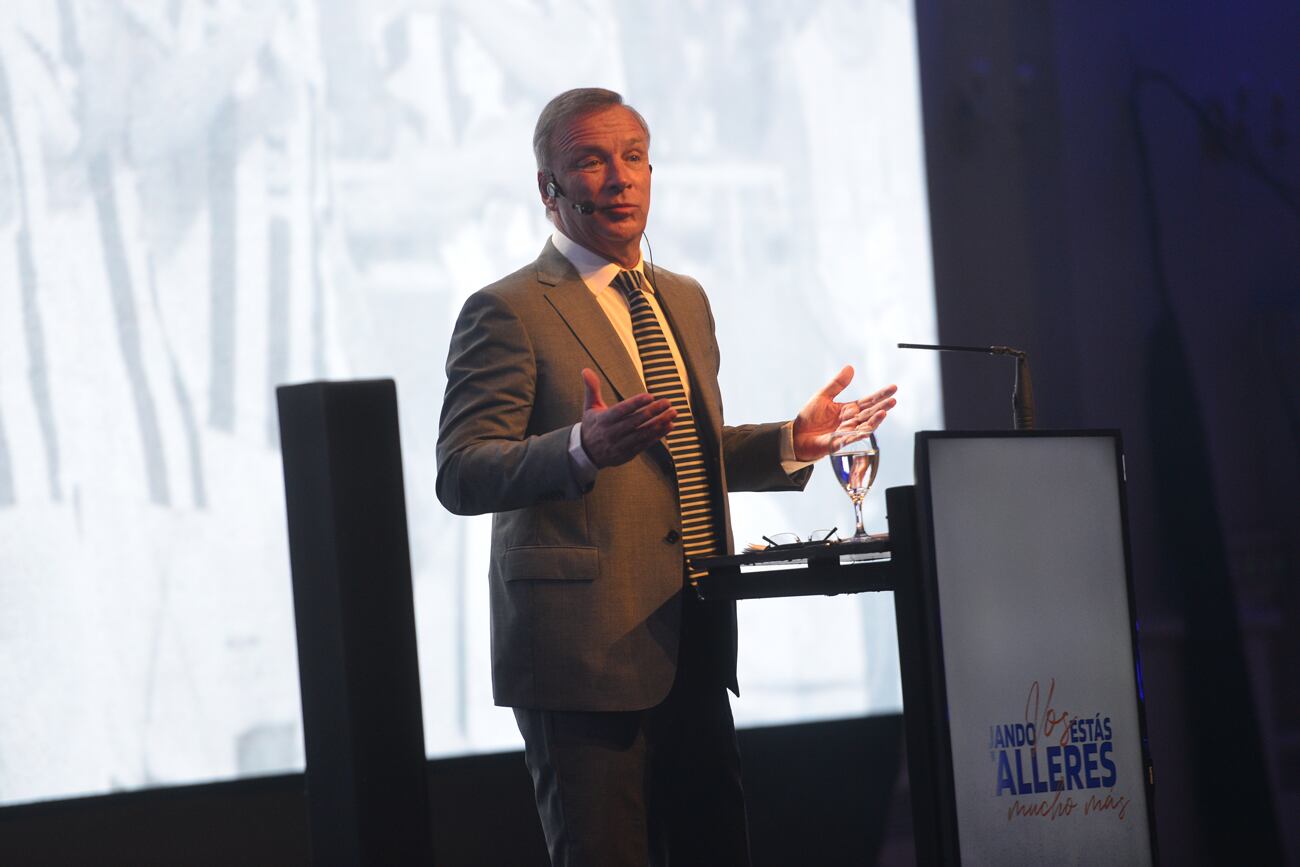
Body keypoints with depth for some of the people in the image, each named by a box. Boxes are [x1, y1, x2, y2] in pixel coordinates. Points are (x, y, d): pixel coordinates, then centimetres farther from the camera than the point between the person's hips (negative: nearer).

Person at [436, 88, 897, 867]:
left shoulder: (684, 300, 18)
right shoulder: (509, 312, -8)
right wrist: (583, 448, -33)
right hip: (586, 652, -7)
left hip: (695, 647, 7)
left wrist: (791, 443, 10)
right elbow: (461, 475, -16)